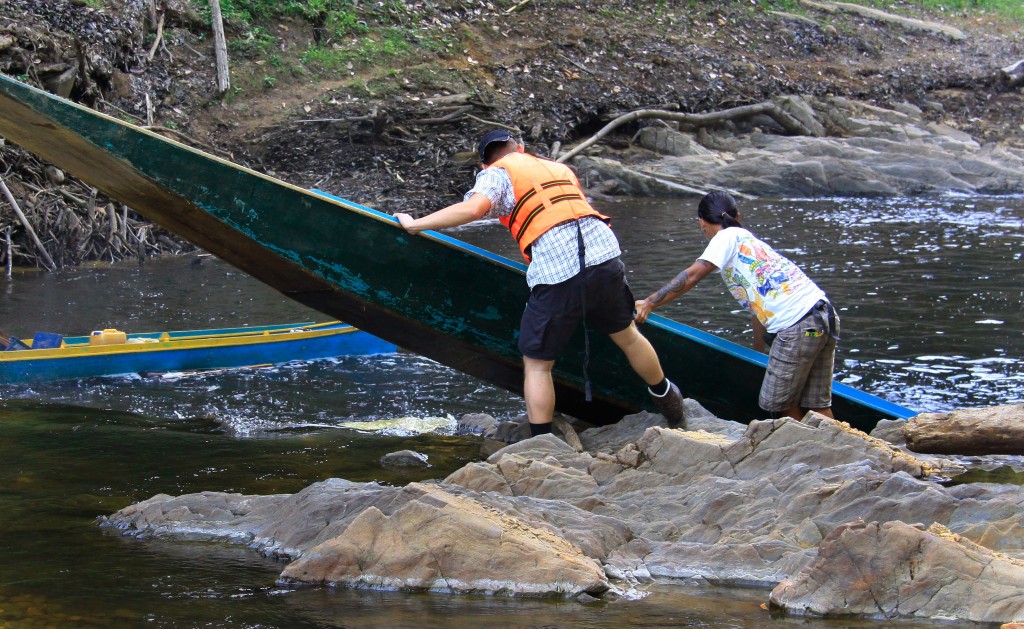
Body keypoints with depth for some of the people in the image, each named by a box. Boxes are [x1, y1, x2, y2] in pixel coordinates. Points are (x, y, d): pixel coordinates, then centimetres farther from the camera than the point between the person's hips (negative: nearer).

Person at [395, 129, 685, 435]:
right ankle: (666, 398, 48)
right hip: (604, 252, 5)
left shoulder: (497, 173, 10)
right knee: (627, 336, 28)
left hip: (556, 272, -5)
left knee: (536, 364, 8)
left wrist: (415, 224, -3)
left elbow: (475, 206, -9)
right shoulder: (560, 168, 29)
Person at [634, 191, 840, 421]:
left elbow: (692, 275, -11)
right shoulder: (749, 240, 27)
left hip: (798, 327, -8)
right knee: (817, 406, 11)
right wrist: (757, 350, 39)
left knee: (778, 402, 5)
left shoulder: (727, 237, 2)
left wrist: (649, 303, -8)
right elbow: (759, 307, 32)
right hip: (824, 316, 8)